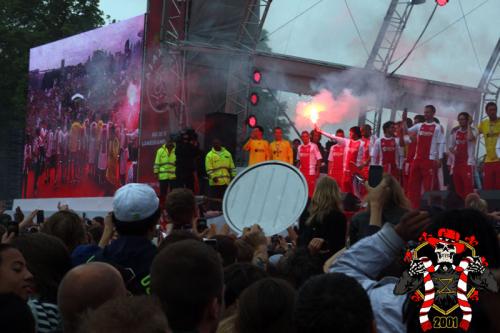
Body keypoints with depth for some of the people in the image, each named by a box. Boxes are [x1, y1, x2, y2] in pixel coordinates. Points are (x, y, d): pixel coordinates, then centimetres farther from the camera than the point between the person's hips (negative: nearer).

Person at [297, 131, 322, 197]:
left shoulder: (313, 146, -5)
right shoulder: (299, 147, 10)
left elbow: (319, 159, -5)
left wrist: (318, 171, -11)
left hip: (311, 172, -5)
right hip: (301, 172, 5)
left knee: (311, 189, -4)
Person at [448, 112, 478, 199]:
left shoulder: (473, 130, 0)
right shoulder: (455, 131, 15)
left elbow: (470, 138, -23)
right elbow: (451, 146, 20)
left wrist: (468, 125, -11)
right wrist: (452, 150, -2)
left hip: (467, 162, -5)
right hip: (456, 162, 5)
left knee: (468, 185, -14)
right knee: (457, 186, 7)